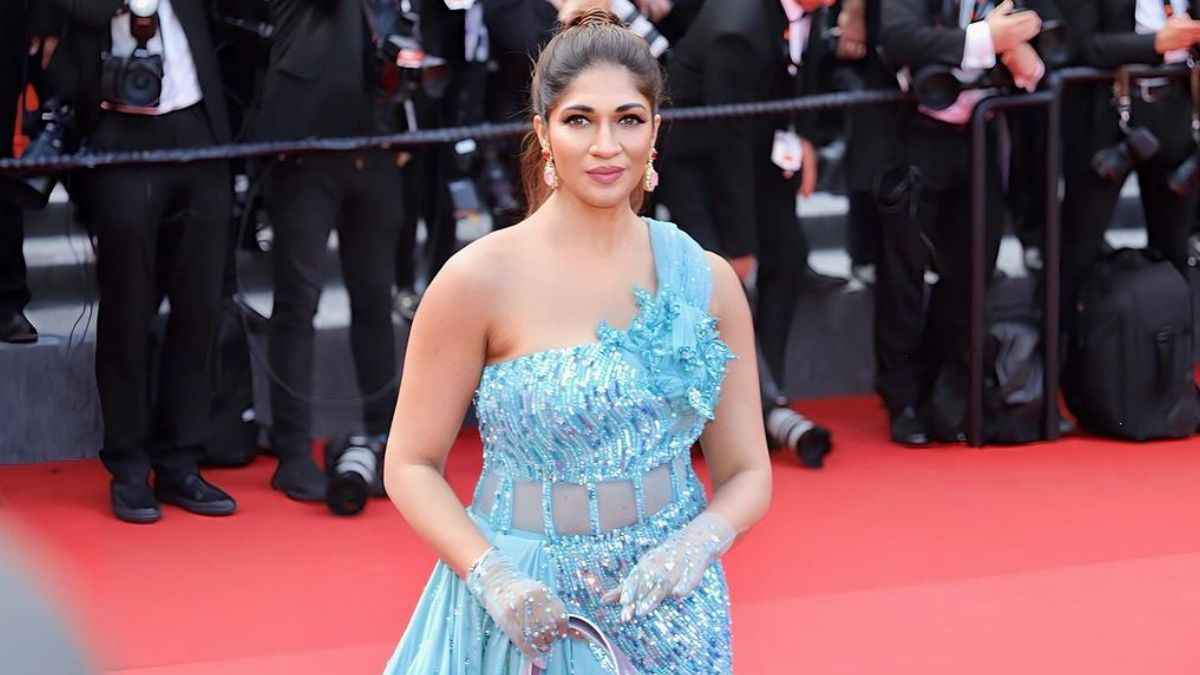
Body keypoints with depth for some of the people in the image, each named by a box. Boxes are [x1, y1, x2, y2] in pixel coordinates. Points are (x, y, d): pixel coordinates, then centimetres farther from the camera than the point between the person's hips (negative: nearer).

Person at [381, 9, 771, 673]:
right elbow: (411, 467, -7)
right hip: (531, 616, -3)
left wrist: (694, 544, -16)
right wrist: (493, 577, -21)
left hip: (668, 612, 3)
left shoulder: (705, 280, -2)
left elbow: (745, 473, 3)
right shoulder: (480, 280, -10)